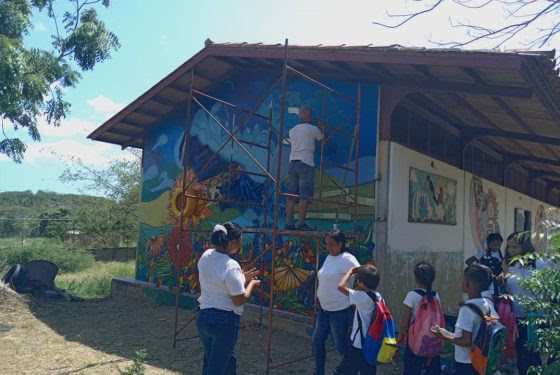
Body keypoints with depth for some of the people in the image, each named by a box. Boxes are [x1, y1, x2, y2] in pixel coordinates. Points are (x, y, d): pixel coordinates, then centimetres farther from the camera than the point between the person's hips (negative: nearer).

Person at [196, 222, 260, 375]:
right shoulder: (231, 266, -23)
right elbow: (240, 300, -17)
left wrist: (242, 277, 14)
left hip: (203, 317, 8)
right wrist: (251, 283, 0)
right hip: (224, 321, -7)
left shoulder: (205, 256, 1)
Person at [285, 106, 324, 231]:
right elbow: (322, 138, 16)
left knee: (291, 195, 6)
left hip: (293, 163, 5)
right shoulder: (313, 129, 0)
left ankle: (289, 222, 6)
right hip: (306, 164, -5)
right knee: (304, 195, -4)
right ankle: (302, 223, -6)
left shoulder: (292, 130, 12)